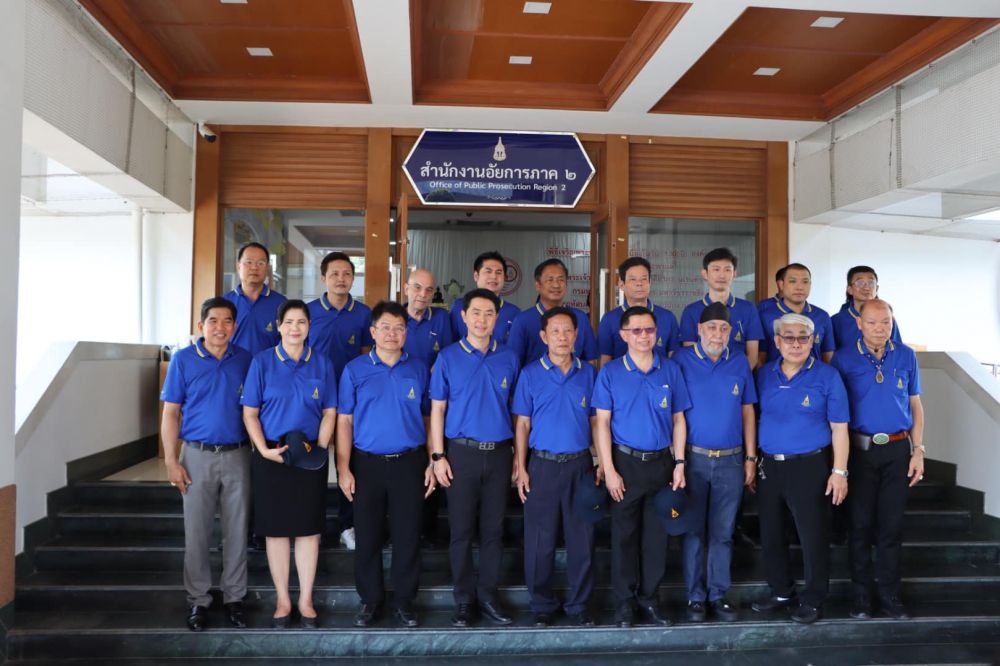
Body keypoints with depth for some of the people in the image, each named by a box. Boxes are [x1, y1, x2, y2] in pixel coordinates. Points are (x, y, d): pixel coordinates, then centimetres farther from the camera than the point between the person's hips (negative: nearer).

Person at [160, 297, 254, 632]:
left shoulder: (245, 360, 3)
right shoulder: (183, 359, -1)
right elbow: (170, 413, -1)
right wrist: (171, 461, -7)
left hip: (237, 456, 1)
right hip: (198, 456, -1)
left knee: (236, 532, 8)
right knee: (196, 532, 6)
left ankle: (234, 598, 21)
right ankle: (198, 600, 20)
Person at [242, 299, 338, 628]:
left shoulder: (322, 363, 4)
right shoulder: (262, 361, 0)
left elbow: (330, 412, 4)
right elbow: (250, 413, -1)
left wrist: (320, 448, -9)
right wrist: (264, 450, -13)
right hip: (271, 457, -1)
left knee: (309, 528, 6)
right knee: (276, 529, 6)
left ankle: (305, 599, 20)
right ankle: (283, 600, 20)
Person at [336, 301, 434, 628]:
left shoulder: (419, 369, 4)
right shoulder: (355, 370, 1)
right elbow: (344, 421, 0)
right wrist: (344, 468, -6)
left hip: (409, 463, 1)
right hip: (367, 463, 0)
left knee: (407, 535, 6)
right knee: (367, 536, 8)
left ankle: (404, 601, 21)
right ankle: (370, 600, 24)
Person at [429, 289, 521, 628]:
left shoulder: (508, 358, 5)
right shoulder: (448, 357, 0)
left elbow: (516, 410, 9)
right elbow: (437, 410, 1)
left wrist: (518, 456, 4)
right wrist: (438, 456, -6)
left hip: (499, 453, 2)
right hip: (461, 453, -2)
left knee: (493, 529, 9)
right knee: (462, 529, 4)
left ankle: (488, 595, 22)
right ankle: (464, 599, 17)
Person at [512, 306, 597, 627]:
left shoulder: (588, 372, 6)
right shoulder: (530, 374, 0)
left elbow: (594, 420, 10)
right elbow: (522, 424, 1)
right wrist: (521, 468, -4)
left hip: (580, 464, 2)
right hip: (542, 465, -1)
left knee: (582, 537, 7)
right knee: (540, 540, 5)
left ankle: (578, 604, 23)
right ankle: (542, 605, 21)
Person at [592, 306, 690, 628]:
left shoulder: (670, 370, 3)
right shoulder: (610, 372, -4)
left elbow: (678, 420, 7)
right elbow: (602, 423, -5)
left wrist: (679, 463, 2)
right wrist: (609, 470, -10)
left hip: (661, 462, 2)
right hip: (625, 462, -2)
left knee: (656, 534, 9)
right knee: (624, 534, 6)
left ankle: (650, 598, 24)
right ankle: (624, 601, 20)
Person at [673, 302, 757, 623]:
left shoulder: (740, 362, 5)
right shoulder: (681, 359, -4)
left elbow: (747, 411, 9)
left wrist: (750, 458, 7)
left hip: (731, 461, 2)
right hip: (693, 458, -2)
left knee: (723, 533, 10)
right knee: (693, 531, 6)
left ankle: (719, 594, 23)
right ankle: (695, 596, 19)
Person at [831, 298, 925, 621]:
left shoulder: (906, 356, 3)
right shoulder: (844, 359, -5)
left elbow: (915, 405, 9)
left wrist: (918, 450, 3)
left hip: (898, 450, 2)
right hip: (860, 449, -2)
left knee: (892, 523, 8)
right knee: (860, 522, 6)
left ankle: (889, 592, 20)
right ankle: (861, 592, 18)